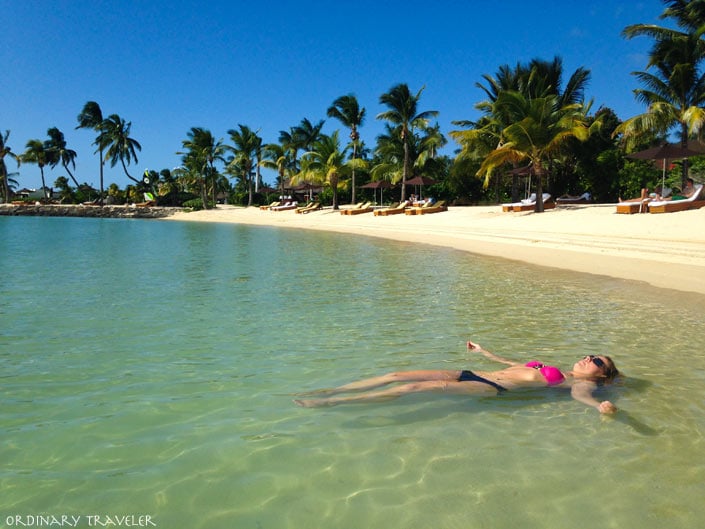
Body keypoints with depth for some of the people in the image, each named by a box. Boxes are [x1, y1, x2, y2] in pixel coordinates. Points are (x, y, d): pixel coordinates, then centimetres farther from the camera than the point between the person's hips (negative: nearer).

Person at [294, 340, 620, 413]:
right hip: (475, 374, 7)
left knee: (416, 387, -22)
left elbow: (582, 397, -14)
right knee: (397, 375, -5)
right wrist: (482, 350, 47)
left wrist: (601, 407, -37)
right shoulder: (550, 370, 27)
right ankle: (329, 391, -2)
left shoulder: (580, 383, 8)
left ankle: (331, 402, -22)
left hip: (490, 388, -7)